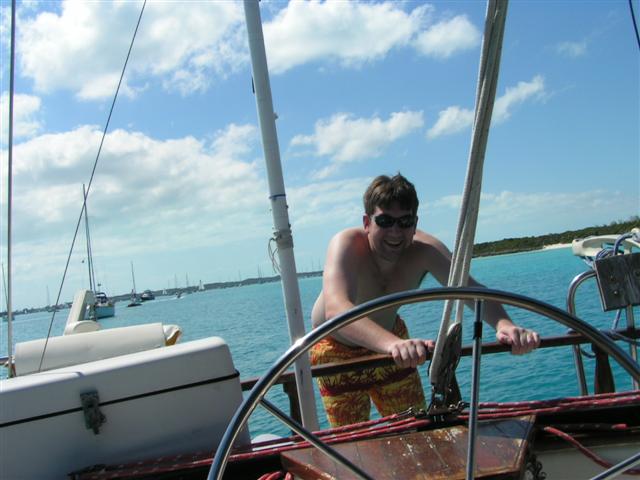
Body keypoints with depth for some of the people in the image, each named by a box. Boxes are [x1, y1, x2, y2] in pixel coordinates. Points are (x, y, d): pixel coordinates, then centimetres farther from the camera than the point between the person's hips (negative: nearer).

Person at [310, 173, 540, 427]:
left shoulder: (424, 250, -24)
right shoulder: (346, 245, -34)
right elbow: (336, 310, -52)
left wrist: (504, 324, -59)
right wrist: (393, 344, -70)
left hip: (390, 338, 3)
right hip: (337, 349, -3)